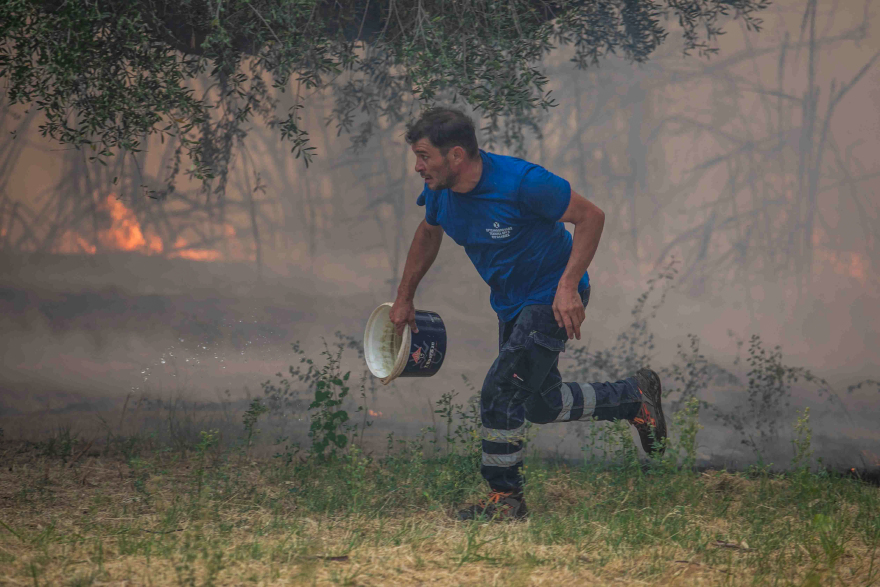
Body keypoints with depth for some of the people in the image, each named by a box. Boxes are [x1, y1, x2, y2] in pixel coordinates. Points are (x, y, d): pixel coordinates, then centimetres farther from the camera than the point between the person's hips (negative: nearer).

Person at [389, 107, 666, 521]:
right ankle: (635, 397, 34)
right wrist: (404, 299, 17)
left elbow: (590, 217, -20)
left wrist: (568, 287, -28)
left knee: (500, 392, -16)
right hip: (511, 303, 8)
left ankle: (505, 498, -1)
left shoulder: (521, 182, -29)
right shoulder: (439, 192, -9)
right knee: (541, 405, 15)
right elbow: (428, 232, 15)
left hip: (553, 298, -8)